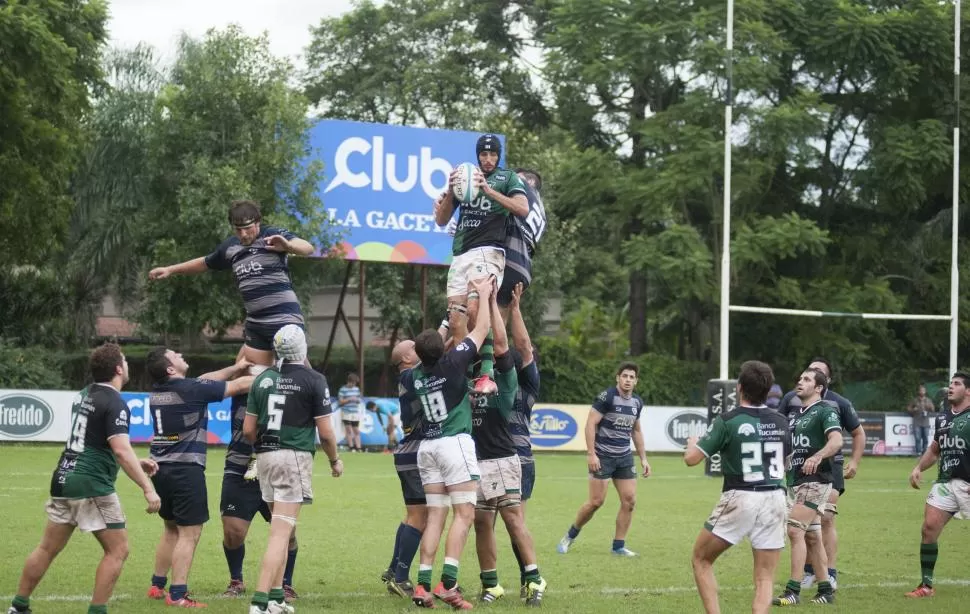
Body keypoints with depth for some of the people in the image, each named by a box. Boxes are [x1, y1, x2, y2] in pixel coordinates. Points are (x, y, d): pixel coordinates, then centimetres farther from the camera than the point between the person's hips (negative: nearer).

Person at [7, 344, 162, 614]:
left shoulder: (85, 395, 13)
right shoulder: (115, 403, -14)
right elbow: (121, 451, -25)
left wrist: (137, 462, 23)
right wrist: (147, 487, -26)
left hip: (64, 480, 9)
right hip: (91, 486, -9)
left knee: (48, 548, 16)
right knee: (117, 550, 1)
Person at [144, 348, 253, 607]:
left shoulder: (157, 390, 7)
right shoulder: (190, 389, -15)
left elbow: (205, 381, 19)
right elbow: (241, 385, -6)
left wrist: (235, 368, 20)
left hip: (161, 469, 8)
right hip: (185, 470, -8)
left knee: (171, 529, 21)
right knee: (189, 533, -4)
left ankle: (157, 586, 25)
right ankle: (177, 595, -6)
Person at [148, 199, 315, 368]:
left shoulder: (273, 235, -7)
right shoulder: (230, 247, 13)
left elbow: (308, 248, -20)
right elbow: (205, 263, 31)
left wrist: (287, 245, -41)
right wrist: (170, 270, 31)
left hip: (284, 319, -7)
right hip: (255, 323, 7)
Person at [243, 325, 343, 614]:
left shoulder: (263, 379, 8)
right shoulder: (314, 381, -6)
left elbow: (248, 430, 9)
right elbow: (325, 432, -6)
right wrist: (335, 460, 11)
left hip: (265, 457, 6)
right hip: (295, 457, -6)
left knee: (281, 528, 20)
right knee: (281, 532, -9)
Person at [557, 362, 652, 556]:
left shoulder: (637, 402, 8)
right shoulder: (607, 397, -12)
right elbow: (590, 424, -15)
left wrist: (643, 458, 17)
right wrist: (591, 454, -21)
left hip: (624, 457, 6)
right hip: (602, 456, -6)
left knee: (629, 501, -2)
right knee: (596, 501, -6)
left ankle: (619, 546, 8)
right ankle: (570, 536, 15)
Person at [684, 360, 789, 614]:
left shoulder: (728, 421, -8)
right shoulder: (781, 422, 6)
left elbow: (691, 458, -6)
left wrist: (692, 442, 15)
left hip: (740, 499, -4)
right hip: (775, 500, 4)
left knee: (701, 560, 15)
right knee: (764, 579, 6)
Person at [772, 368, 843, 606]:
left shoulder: (825, 410, -9)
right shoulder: (795, 415, 18)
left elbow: (836, 440, -24)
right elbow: (789, 447, 29)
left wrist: (817, 456, -39)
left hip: (815, 481, -9)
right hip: (795, 481, 9)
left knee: (795, 531, -15)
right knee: (811, 535, 10)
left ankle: (793, 591, -14)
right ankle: (825, 591, 17)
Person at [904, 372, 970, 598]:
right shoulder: (942, 418, 16)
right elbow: (934, 450, 28)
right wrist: (919, 468, 11)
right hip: (945, 482, 6)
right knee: (929, 527, -4)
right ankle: (926, 585, 4)